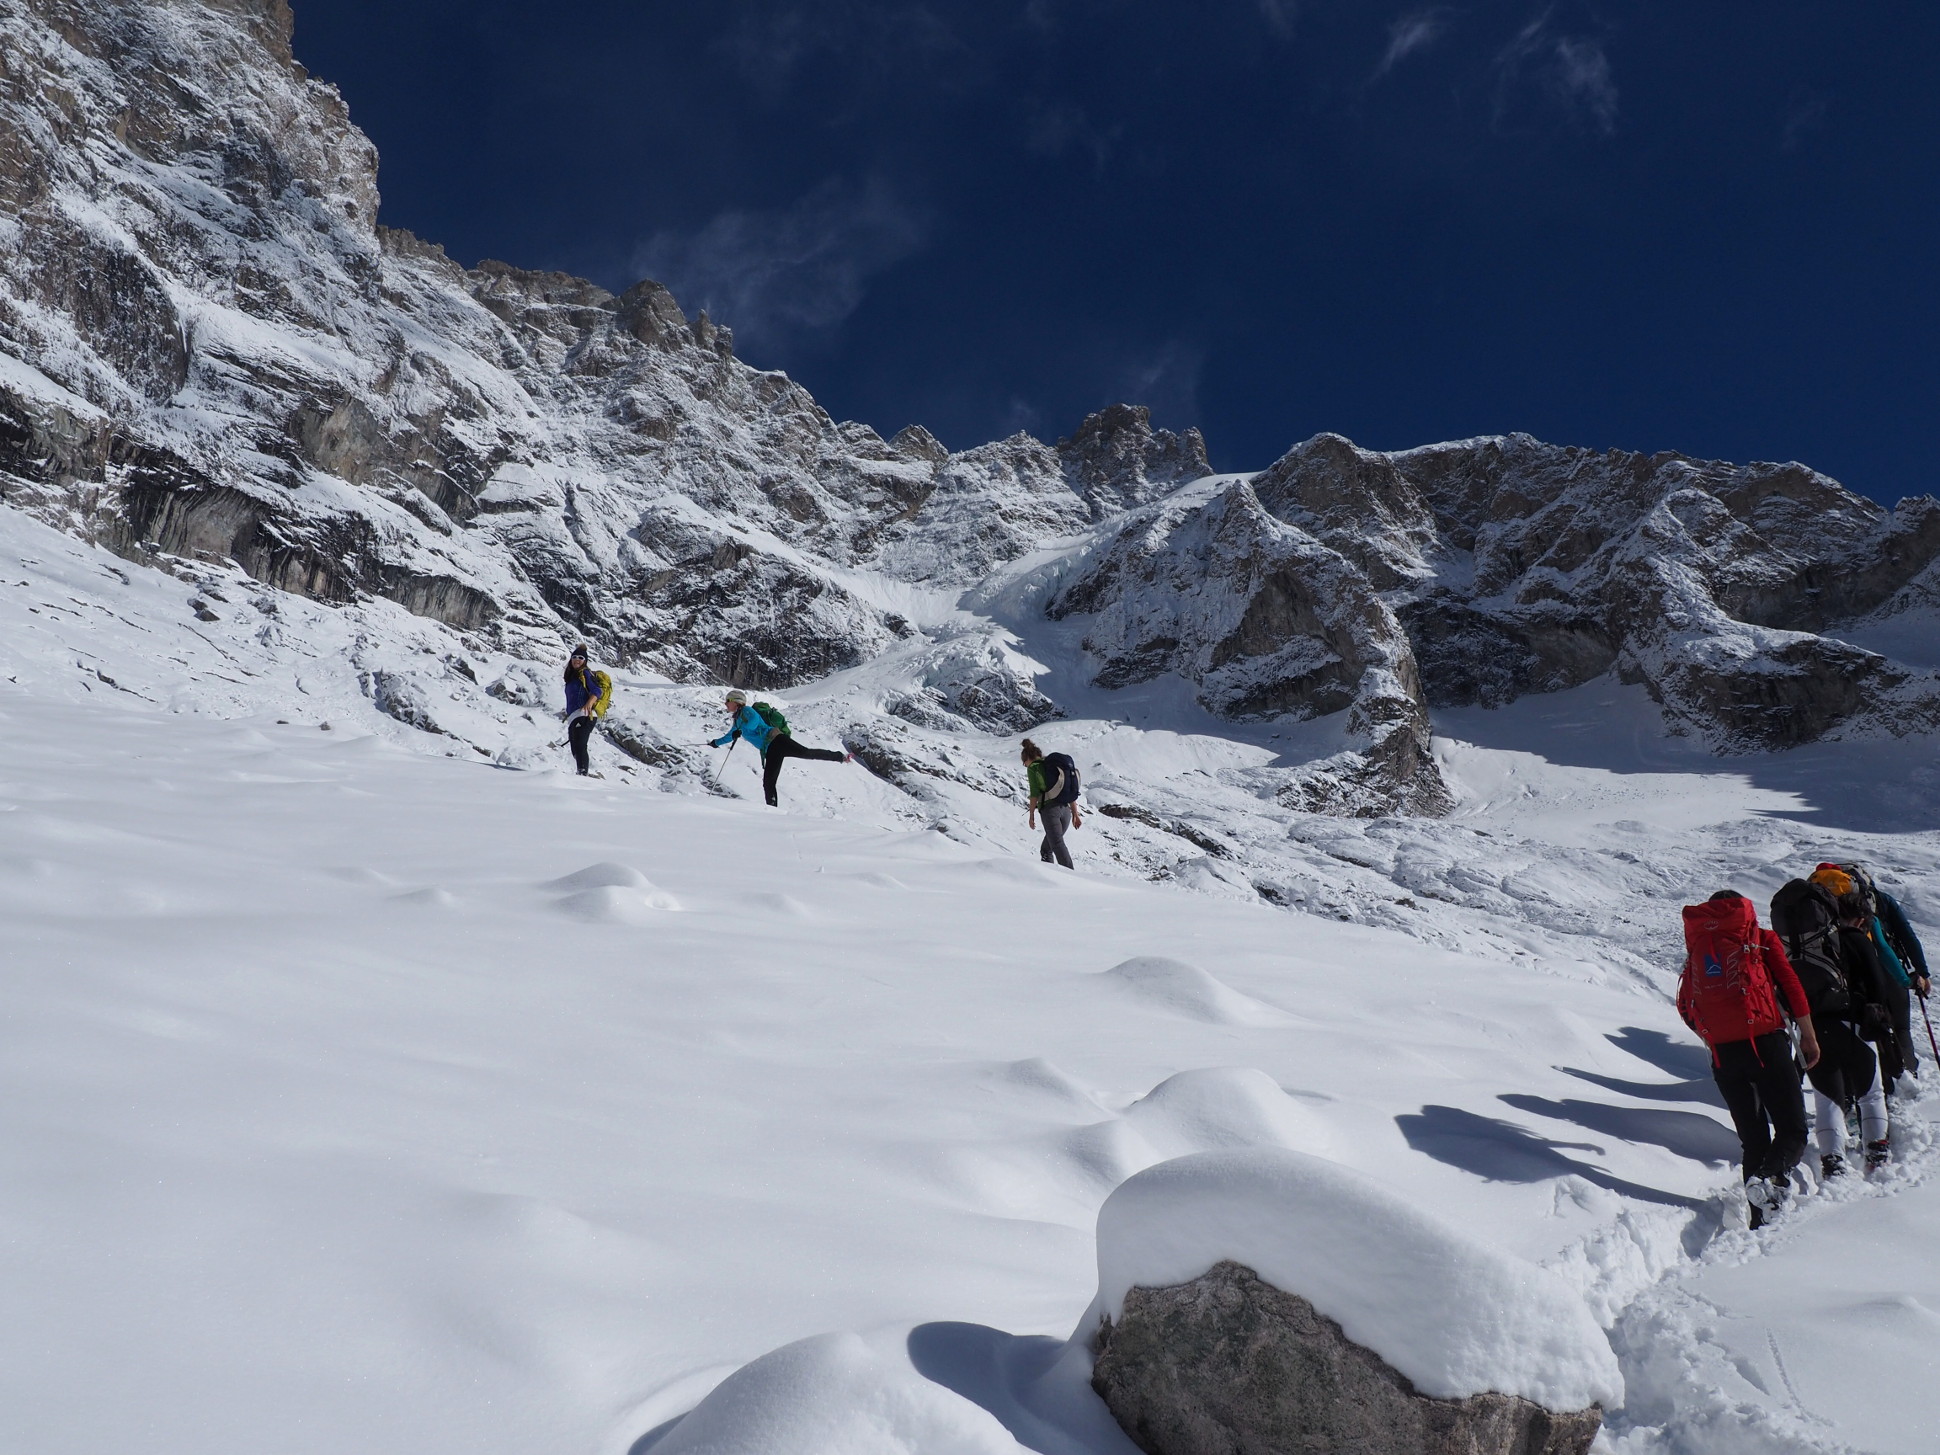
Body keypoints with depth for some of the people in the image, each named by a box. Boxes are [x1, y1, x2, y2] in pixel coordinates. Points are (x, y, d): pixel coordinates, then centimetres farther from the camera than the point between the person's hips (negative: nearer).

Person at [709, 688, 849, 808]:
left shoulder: (746, 711, 2)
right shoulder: (738, 719, 29)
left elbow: (754, 719, -23)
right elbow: (730, 736, 50)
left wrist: (740, 731, -27)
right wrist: (716, 742, 58)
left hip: (775, 740, -9)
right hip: (770, 751, 9)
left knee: (806, 752, -26)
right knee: (768, 784, -1)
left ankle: (841, 756, -23)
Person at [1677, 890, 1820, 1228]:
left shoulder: (1696, 948, 16)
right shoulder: (1761, 939, 8)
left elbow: (1686, 1008, 15)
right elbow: (1792, 988, 2)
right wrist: (1809, 1037, 11)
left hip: (1722, 1054, 4)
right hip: (1765, 1043, -4)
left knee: (1753, 1138, 12)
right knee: (1792, 1130, -1)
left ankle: (1760, 1220, 5)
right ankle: (1770, 1175, -29)